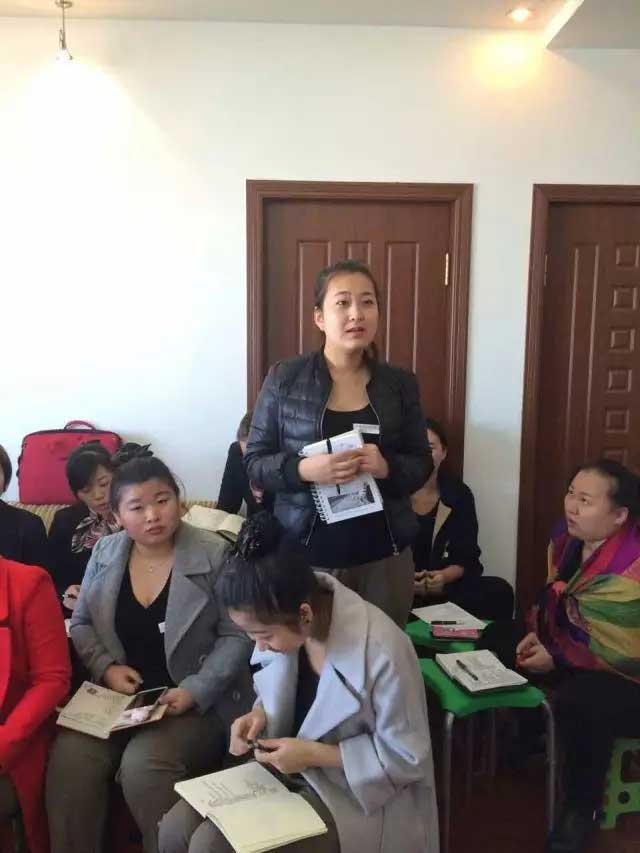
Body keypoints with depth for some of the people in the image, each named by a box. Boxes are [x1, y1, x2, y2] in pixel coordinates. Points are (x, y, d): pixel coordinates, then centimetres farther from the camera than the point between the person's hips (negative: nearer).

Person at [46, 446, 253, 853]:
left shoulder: (215, 554, -11)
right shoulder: (105, 552, 4)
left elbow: (237, 636, -9)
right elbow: (81, 624, 11)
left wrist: (196, 691, -18)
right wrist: (106, 667, -6)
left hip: (197, 702, -4)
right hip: (118, 694, 4)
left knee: (144, 767, -27)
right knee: (70, 759, -20)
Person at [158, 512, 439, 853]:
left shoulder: (381, 652, -31)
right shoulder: (282, 621, -10)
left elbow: (408, 758, -19)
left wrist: (315, 754, -23)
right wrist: (260, 715, -11)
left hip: (351, 795, -6)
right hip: (285, 767, 6)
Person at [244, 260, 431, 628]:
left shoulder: (401, 384, 3)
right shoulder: (285, 378, -3)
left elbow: (422, 463, 7)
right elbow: (255, 461, -1)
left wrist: (388, 467, -14)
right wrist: (303, 469, -20)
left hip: (383, 555, 2)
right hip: (305, 553, -2)